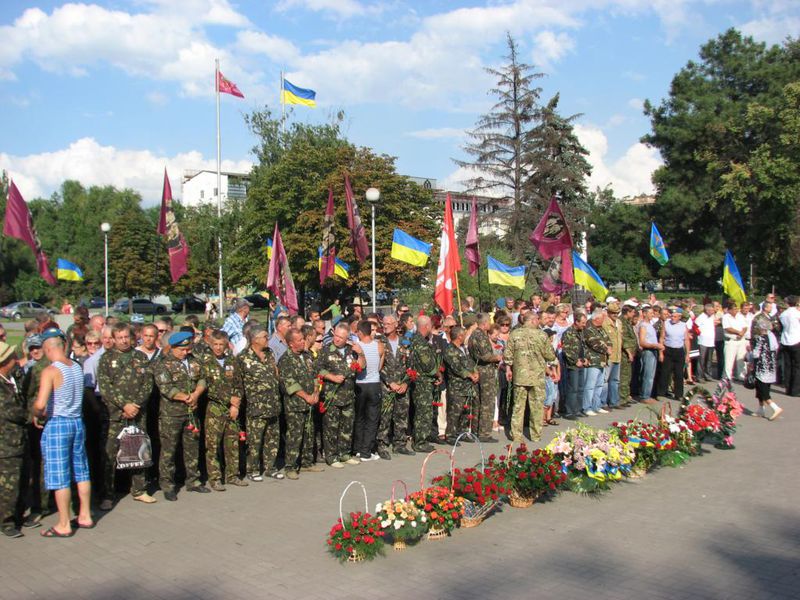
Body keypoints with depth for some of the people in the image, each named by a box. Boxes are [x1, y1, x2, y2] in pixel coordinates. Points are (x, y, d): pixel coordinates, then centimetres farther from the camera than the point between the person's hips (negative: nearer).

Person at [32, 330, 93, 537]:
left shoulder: (50, 371, -16)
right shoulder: (77, 368, 4)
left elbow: (40, 404, -23)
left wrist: (36, 415, -2)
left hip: (57, 424, -7)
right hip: (77, 422, 7)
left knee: (59, 477, 2)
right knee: (81, 472, 15)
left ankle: (64, 525, 10)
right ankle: (85, 516, 25)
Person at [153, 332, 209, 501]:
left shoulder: (193, 361, 12)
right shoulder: (163, 364, -7)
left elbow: (202, 380, 8)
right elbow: (166, 388, -17)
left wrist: (196, 395, -11)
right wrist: (187, 398, -13)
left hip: (191, 412, 6)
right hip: (170, 414, -6)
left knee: (192, 447, 12)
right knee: (168, 450, 1)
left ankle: (193, 481, 23)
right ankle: (167, 485, 11)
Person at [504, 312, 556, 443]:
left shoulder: (514, 334, -1)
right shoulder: (541, 335, -6)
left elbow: (508, 354, -1)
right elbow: (550, 356, -2)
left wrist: (508, 369, 11)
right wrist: (550, 364, 19)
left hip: (519, 375, 2)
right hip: (538, 376, -2)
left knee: (518, 405, 8)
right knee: (537, 406, 9)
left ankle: (516, 435, 9)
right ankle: (536, 435, 15)